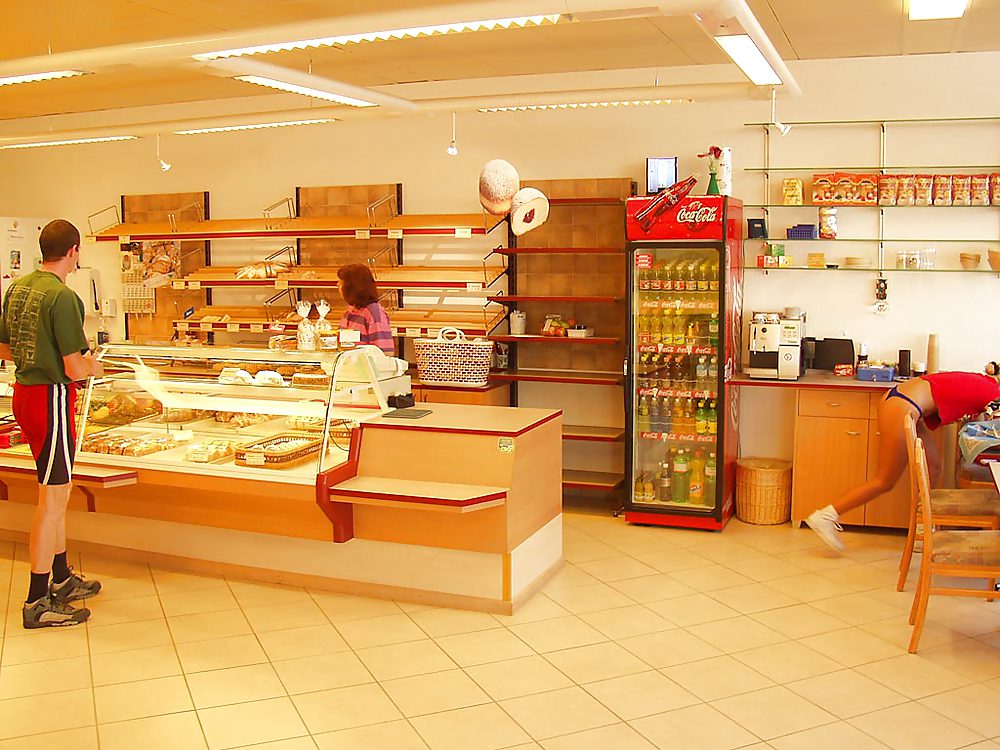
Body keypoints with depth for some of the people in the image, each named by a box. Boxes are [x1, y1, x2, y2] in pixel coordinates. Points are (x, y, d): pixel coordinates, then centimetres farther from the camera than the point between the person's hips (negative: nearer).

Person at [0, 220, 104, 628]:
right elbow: (74, 369, -20)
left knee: (55, 492, 19)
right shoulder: (62, 297, -19)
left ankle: (62, 578, 31)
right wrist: (92, 367, 0)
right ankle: (38, 602, 5)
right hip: (52, 398, -9)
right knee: (53, 498, -2)